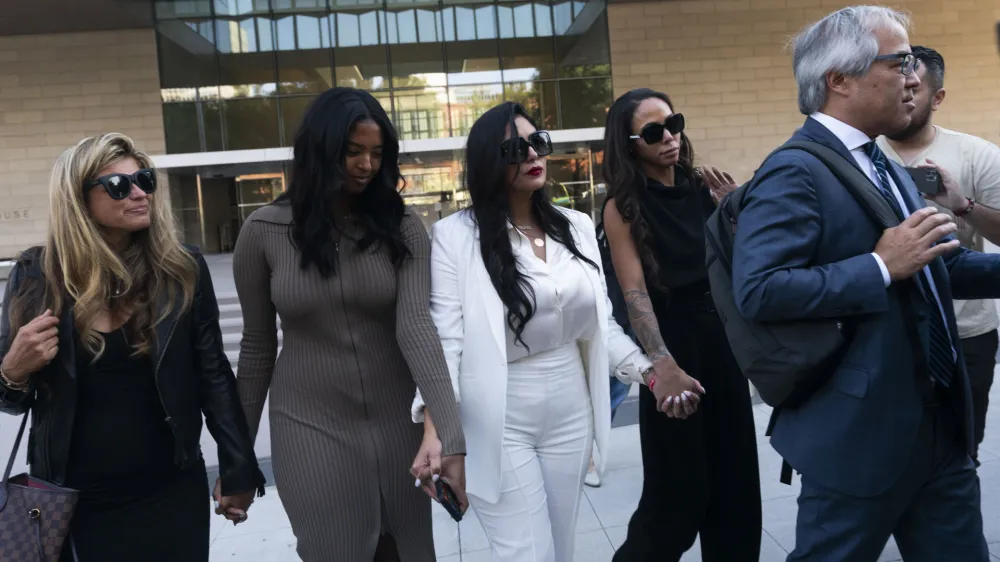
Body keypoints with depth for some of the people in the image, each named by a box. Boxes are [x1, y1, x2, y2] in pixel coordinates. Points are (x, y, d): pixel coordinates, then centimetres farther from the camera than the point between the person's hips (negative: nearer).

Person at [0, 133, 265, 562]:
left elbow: (213, 374, -1)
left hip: (173, 491, 0)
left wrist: (237, 467, -1)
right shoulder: (36, 274, -5)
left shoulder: (183, 270, -7)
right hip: (76, 500, 1)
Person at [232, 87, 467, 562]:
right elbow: (257, 344, 2)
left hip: (398, 423, 1)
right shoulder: (263, 231, -6)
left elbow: (416, 326, -19)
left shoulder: (401, 226, -6)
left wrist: (449, 433, -31)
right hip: (310, 429, -1)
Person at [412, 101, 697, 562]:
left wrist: (649, 371, 1)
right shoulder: (456, 234, -10)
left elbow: (601, 322, 10)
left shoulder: (577, 226, 6)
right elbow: (445, 335, -14)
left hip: (571, 412, 5)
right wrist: (436, 420, -26)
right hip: (501, 421, -5)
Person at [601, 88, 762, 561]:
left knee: (735, 479, 13)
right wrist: (662, 364, -28)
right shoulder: (623, 206, -7)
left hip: (722, 340, 5)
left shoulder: (702, 188, 4)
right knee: (678, 490, 4)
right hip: (671, 343, -5)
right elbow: (635, 291, -17)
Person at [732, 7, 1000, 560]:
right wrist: (881, 267, -26)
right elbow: (758, 291, -29)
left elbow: (934, 269, 16)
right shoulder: (795, 172, -18)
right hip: (862, 432, -8)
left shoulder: (887, 168, 13)